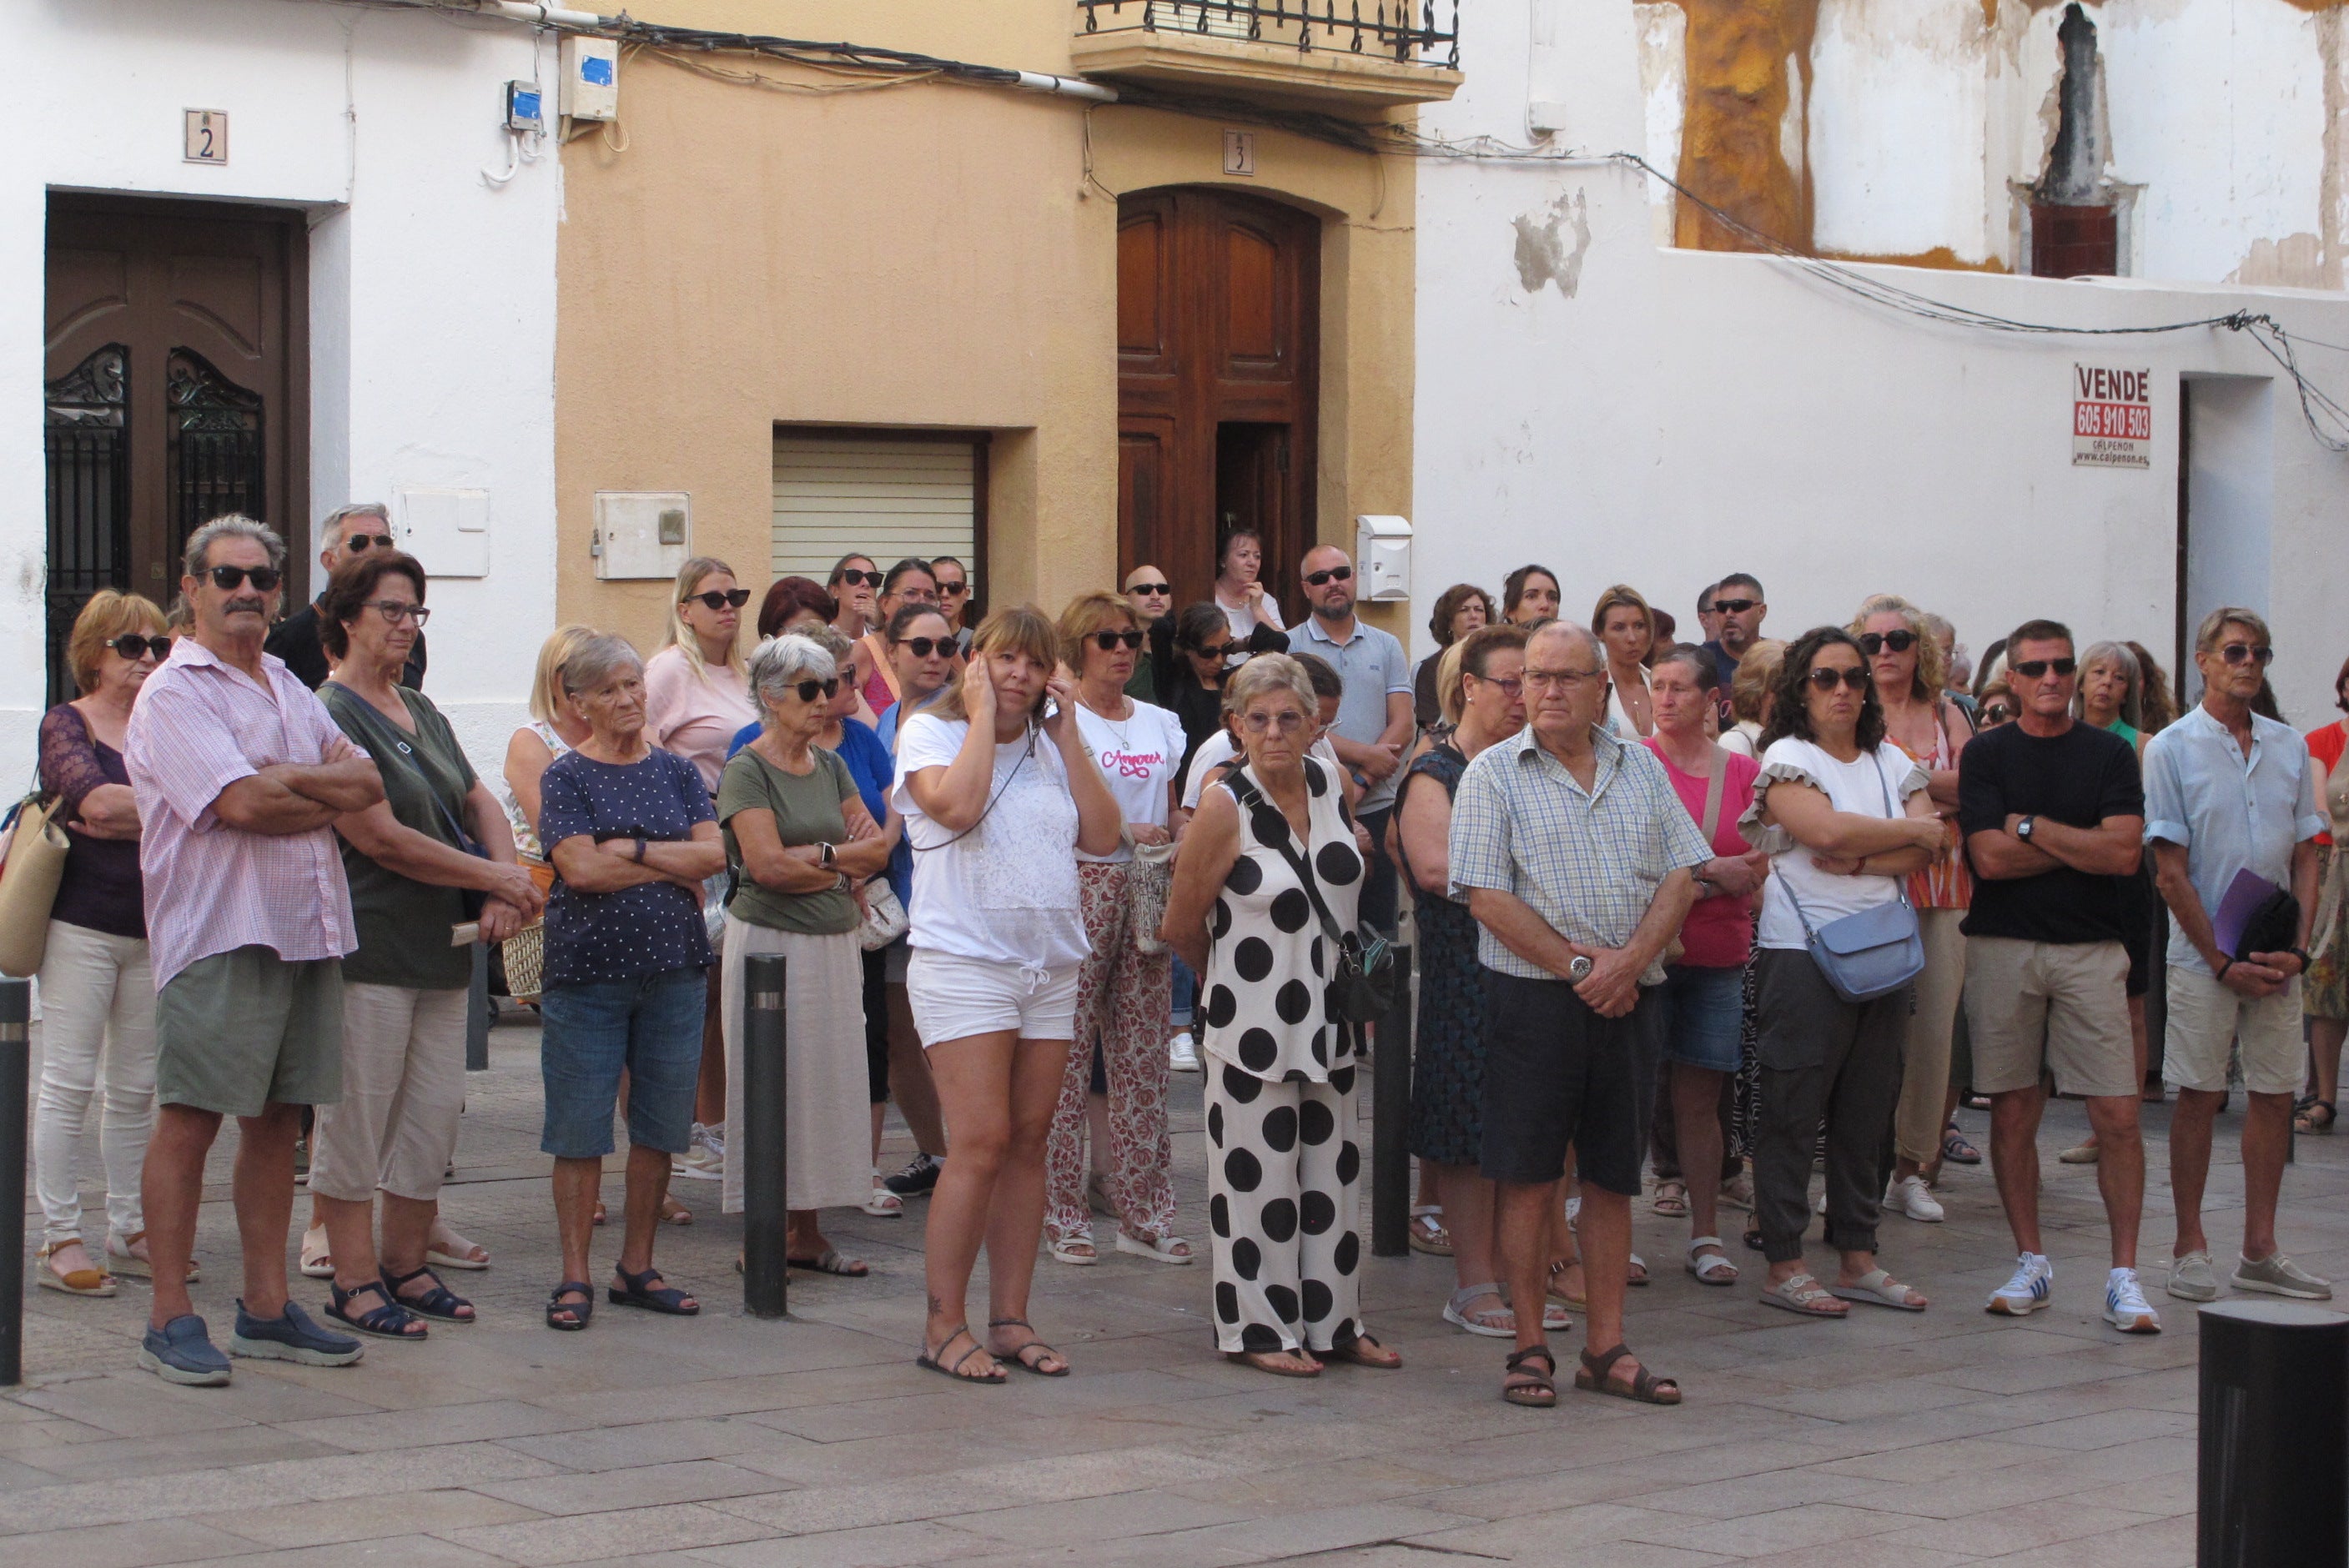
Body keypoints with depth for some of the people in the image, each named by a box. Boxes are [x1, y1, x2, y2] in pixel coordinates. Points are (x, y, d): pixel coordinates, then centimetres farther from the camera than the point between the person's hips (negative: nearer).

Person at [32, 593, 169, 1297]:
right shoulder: (66, 723, -2)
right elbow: (94, 798, -20)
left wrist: (126, 817, -16)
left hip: (154, 928, 5)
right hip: (83, 924, -5)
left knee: (137, 1087, 9)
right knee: (68, 1082, -3)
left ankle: (128, 1230, 17)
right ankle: (58, 1239, 2)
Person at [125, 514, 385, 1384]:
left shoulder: (286, 687, 19)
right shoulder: (174, 693, -6)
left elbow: (367, 782, 10)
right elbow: (242, 804, -18)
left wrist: (290, 779, -8)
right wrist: (326, 793, -2)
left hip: (307, 934, 8)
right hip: (219, 936, -7)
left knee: (277, 1119, 10)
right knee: (191, 1118, -5)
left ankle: (266, 1307, 16)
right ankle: (170, 1319, -1)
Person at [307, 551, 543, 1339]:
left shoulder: (421, 712, 18)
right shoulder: (332, 715, -10)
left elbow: (481, 805, 20)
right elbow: (380, 838, -16)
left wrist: (508, 890, 0)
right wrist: (494, 878, -10)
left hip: (442, 947, 8)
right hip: (368, 944, -8)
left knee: (434, 1115, 10)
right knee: (356, 1119, -2)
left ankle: (407, 1266, 20)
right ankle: (355, 1281, 4)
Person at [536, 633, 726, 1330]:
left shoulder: (675, 771, 11)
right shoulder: (566, 776, 0)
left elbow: (714, 854, 0)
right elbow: (582, 867, -12)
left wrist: (632, 849, -10)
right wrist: (674, 867, -7)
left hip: (673, 967, 4)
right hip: (588, 967, -4)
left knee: (660, 1126, 6)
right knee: (580, 1127, -2)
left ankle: (637, 1267, 17)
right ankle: (575, 1277, 6)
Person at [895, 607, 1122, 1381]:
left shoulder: (1050, 745, 15)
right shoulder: (929, 732, 0)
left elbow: (1102, 836, 3)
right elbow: (956, 806, -20)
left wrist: (1066, 734, 2)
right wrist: (982, 714, -11)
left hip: (1051, 966, 6)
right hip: (965, 961, -6)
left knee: (1029, 1143, 6)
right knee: (982, 1143, -11)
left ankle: (1010, 1317, 12)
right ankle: (944, 1325, -4)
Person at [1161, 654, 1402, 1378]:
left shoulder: (1329, 785, 1)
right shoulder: (1225, 807, -15)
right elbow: (1181, 926, -7)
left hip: (1329, 1014, 6)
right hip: (1253, 1018, -6)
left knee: (1332, 1173, 11)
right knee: (1258, 1177, 1)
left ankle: (1333, 1320, 21)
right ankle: (1260, 1328, 11)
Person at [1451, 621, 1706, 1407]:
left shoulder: (1640, 769, 11)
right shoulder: (1494, 775, -1)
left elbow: (1682, 876, 6)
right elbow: (1488, 897, -8)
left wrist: (1630, 960, -10)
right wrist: (1577, 965, -13)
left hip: (1626, 995, 4)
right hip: (1532, 995, -4)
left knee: (1614, 1175, 7)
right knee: (1529, 1174, -2)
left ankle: (1607, 1348, 14)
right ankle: (1530, 1347, 6)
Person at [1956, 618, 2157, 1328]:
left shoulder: (2110, 753, 7)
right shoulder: (1986, 753, 5)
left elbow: (2124, 854, -6)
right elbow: (1989, 857, -6)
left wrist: (2032, 828, -6)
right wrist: (2083, 844, -4)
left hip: (2091, 949, 0)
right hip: (2004, 946, 0)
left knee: (2117, 1115, -6)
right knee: (2013, 1111, 3)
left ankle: (2123, 1275, 0)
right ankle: (2031, 1263, 15)